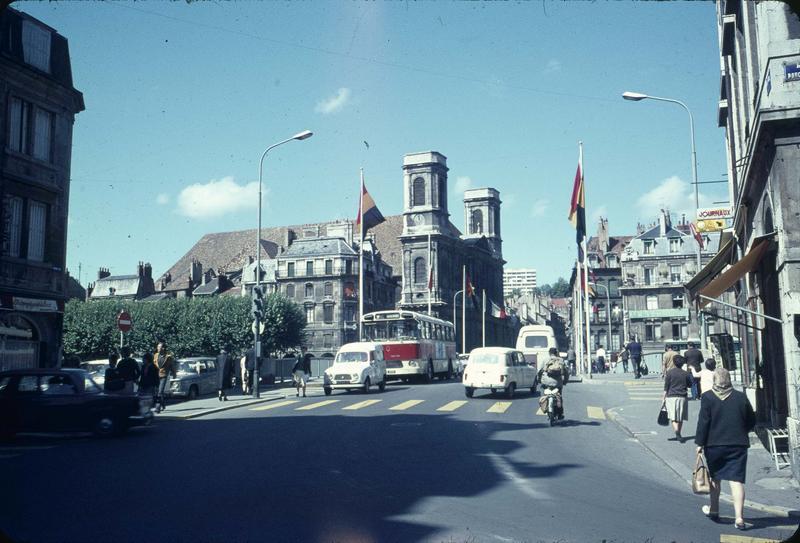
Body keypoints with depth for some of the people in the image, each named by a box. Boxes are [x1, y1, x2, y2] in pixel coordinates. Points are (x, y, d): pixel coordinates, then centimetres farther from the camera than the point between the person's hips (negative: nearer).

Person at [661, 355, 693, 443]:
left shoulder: (669, 373, -5)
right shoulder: (685, 374, 0)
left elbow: (666, 387, -4)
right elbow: (690, 385, 11)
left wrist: (664, 397, 3)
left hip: (671, 397, -2)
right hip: (682, 397, 2)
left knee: (673, 417, -4)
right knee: (680, 418, 13)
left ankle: (677, 434, -24)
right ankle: (678, 435, 20)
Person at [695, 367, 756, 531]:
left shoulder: (707, 398, -7)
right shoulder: (741, 397, 0)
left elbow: (703, 422, -9)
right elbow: (752, 422, 7)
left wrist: (700, 443, -3)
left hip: (714, 445, -1)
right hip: (738, 445, 1)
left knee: (715, 478, 17)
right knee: (736, 480, -1)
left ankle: (714, 510, 30)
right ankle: (739, 518, -6)